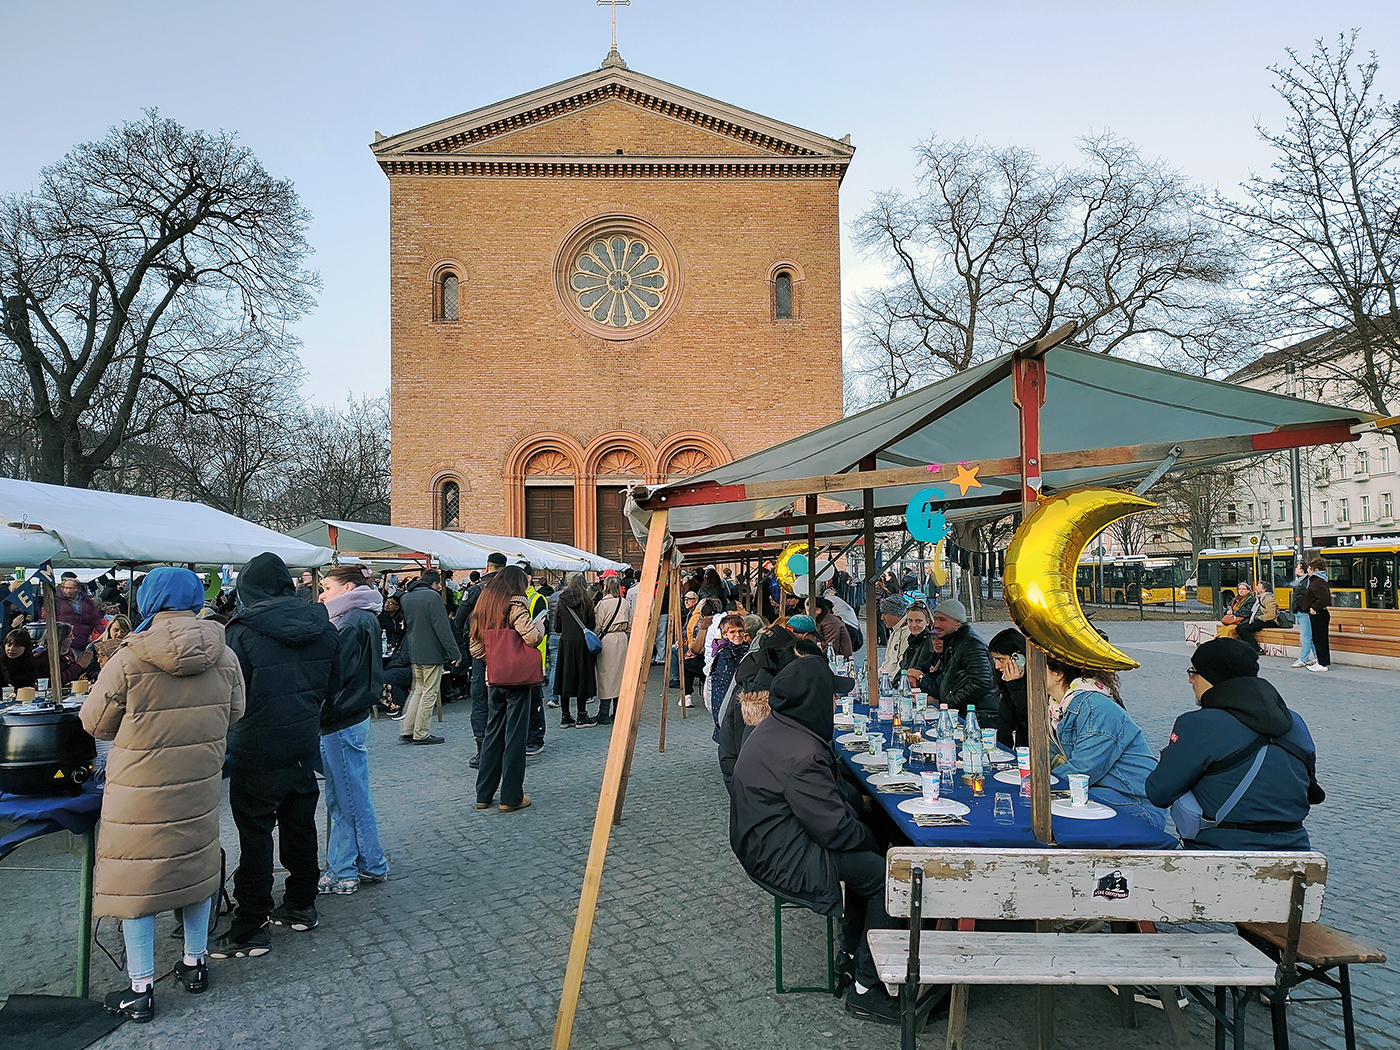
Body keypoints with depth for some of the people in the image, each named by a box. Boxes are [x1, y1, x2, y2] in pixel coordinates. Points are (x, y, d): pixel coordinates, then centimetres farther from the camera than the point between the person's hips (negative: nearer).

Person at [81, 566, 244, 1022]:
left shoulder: (128, 660, -18)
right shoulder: (224, 656, -6)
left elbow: (94, 722, -5)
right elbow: (234, 714, 7)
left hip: (141, 790, -4)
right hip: (201, 786, 4)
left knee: (135, 879, 10)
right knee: (196, 867, 19)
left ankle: (141, 989, 17)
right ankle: (194, 963, 34)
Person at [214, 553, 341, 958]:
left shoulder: (243, 631, -15)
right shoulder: (322, 626, 1)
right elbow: (332, 687, 9)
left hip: (258, 748, -5)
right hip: (305, 742, 6)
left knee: (255, 833, 3)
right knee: (300, 823, 18)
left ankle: (250, 928, 9)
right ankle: (300, 905, 31)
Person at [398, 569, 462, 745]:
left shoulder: (405, 598, 10)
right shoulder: (432, 596, -14)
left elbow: (406, 625, 16)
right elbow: (442, 628, -17)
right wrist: (454, 652, -13)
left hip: (414, 653, 8)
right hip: (432, 653, -8)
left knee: (418, 690, 17)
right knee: (430, 692, 1)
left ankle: (406, 731, 17)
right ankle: (420, 734, 5)